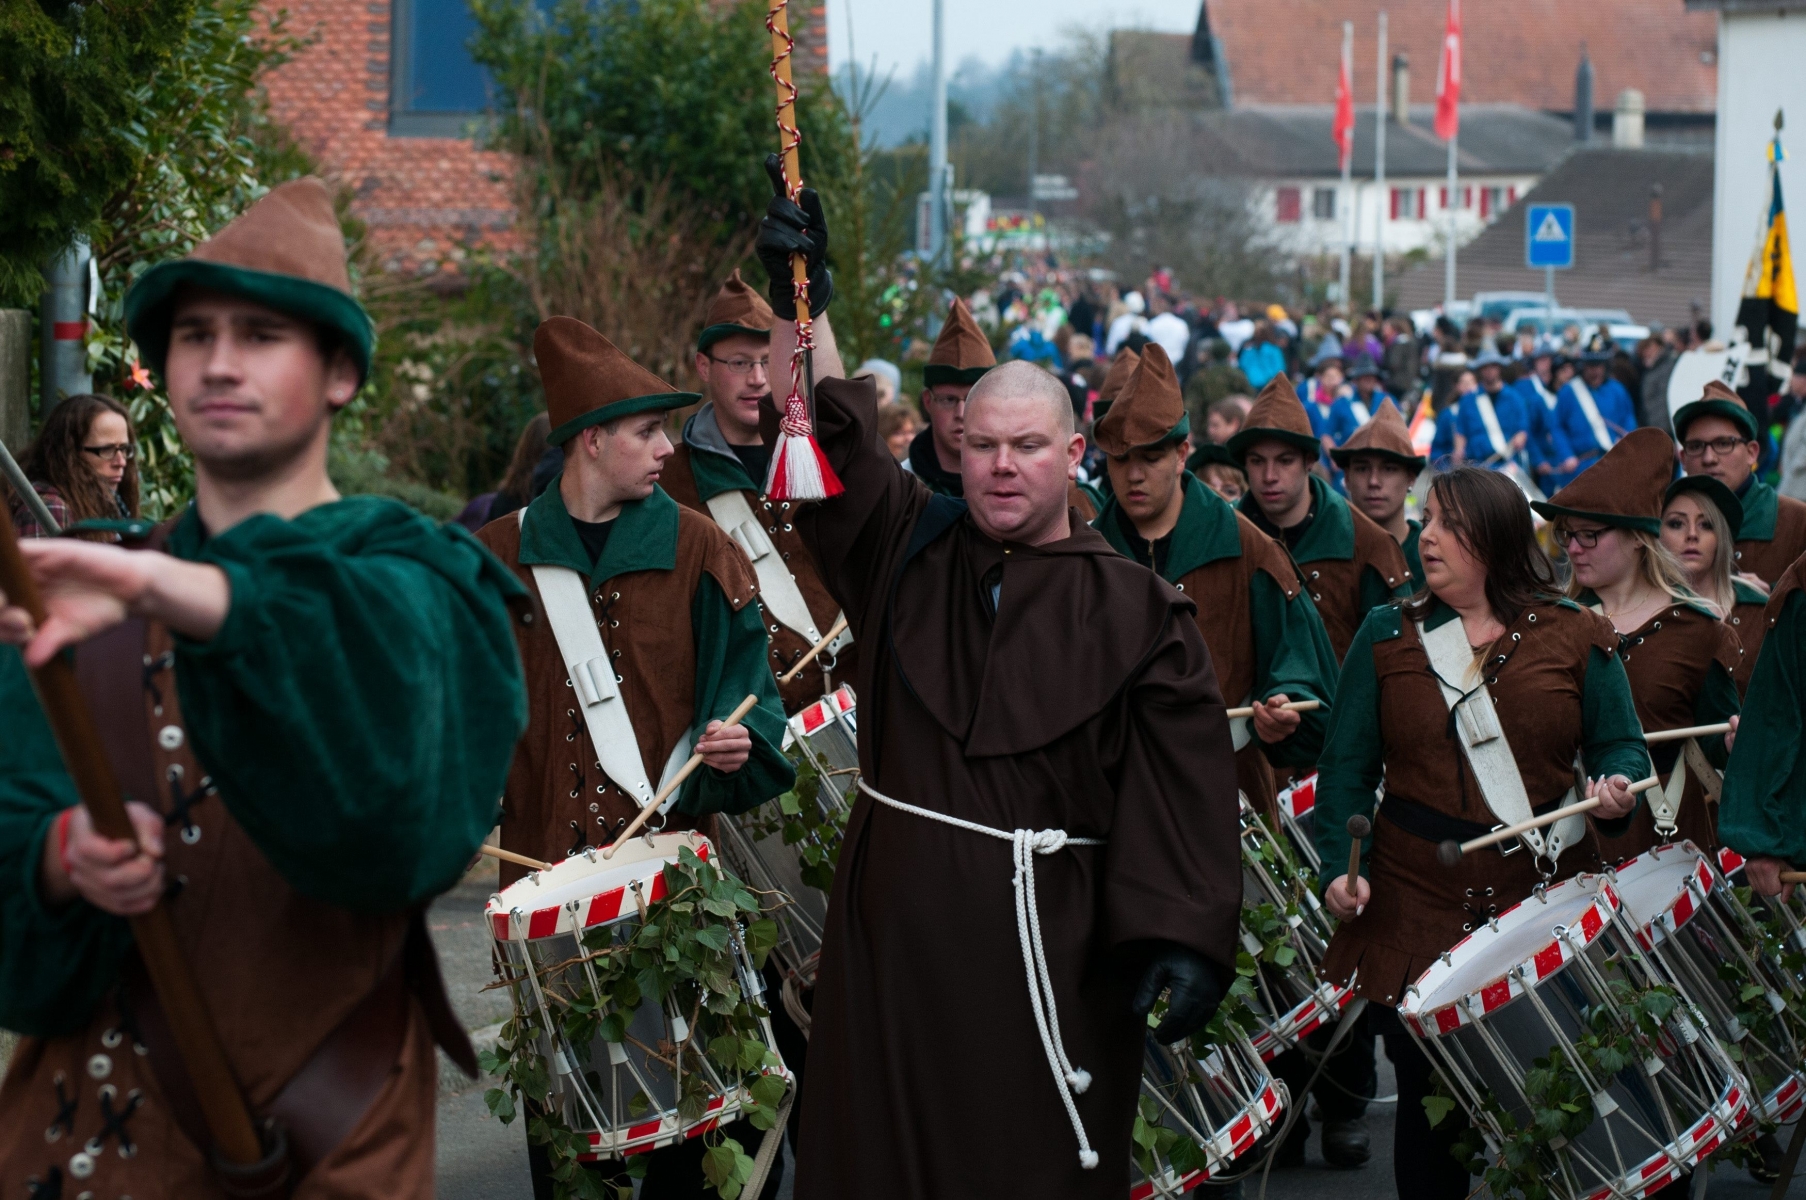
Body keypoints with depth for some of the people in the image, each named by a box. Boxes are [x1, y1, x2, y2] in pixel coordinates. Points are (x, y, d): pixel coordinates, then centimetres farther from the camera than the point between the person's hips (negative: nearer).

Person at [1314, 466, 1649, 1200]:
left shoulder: (1575, 637, 5)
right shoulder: (1388, 636, 7)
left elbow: (1621, 747, 7)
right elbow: (1347, 765, 4)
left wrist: (1615, 788, -16)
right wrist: (1339, 866, -9)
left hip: (1544, 905, 0)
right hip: (1418, 912, 0)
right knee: (1429, 1103, 2)